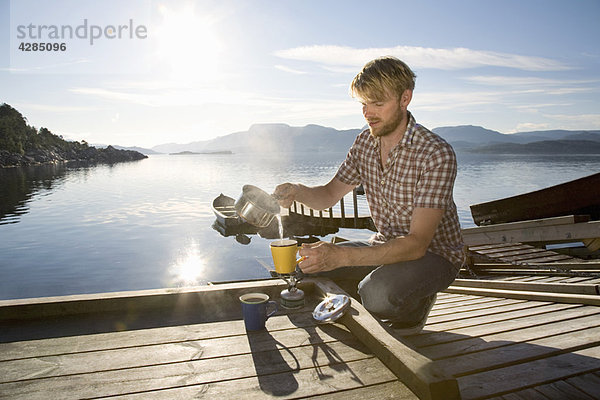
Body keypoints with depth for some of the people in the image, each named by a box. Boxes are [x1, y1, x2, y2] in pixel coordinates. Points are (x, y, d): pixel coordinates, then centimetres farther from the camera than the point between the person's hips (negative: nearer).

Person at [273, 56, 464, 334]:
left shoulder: (436, 154, -25)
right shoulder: (365, 142, -4)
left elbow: (416, 244, -31)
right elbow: (328, 196, 5)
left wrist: (341, 256, -42)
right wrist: (297, 191, -19)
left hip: (434, 253, -6)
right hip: (385, 246, 6)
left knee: (378, 292, -34)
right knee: (307, 265, -4)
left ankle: (414, 308, 2)